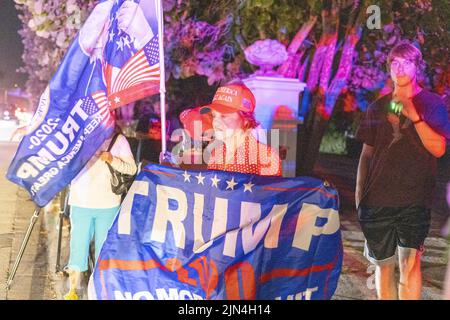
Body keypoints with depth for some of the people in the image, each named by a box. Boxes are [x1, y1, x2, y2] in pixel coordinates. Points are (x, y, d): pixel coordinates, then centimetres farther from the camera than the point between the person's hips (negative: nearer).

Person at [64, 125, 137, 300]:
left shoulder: (119, 140, -1)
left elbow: (132, 168, -3)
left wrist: (112, 160, -17)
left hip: (108, 205, 1)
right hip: (81, 202, -1)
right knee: (78, 245, 4)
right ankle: (72, 290, 17)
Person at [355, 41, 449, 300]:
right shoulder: (378, 107, 13)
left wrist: (414, 116, -17)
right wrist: (359, 192, 6)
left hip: (414, 199, -3)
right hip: (377, 200, 4)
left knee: (410, 261, -10)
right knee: (383, 264, 10)